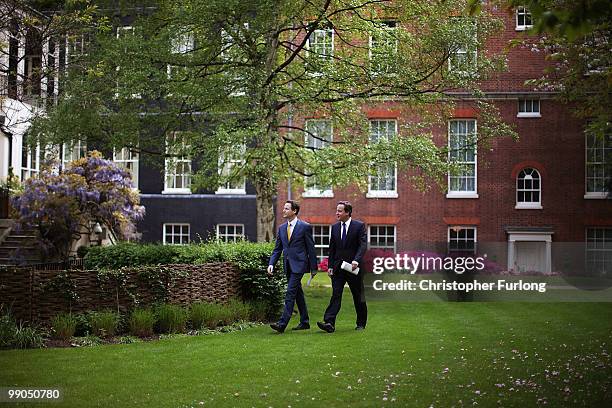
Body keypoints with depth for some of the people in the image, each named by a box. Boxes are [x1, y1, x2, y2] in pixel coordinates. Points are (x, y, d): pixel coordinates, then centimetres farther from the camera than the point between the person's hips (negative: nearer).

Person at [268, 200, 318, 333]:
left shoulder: (305, 227, -6)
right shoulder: (281, 228, 12)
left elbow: (311, 248, -4)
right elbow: (277, 249, 13)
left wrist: (313, 268, -3)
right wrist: (271, 263, -2)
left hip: (299, 264, -7)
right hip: (288, 266, 7)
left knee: (290, 293, -13)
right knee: (298, 294, 14)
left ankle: (282, 323, -18)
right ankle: (304, 322, 23)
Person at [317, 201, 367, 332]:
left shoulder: (359, 226, -4)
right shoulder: (335, 227, 10)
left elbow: (363, 245, -12)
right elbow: (332, 248, 12)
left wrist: (356, 260, -26)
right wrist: (330, 266, 5)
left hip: (353, 267, -3)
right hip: (338, 267, 3)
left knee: (358, 297, 8)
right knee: (336, 295, -7)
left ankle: (361, 323, 22)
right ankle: (329, 323, -17)